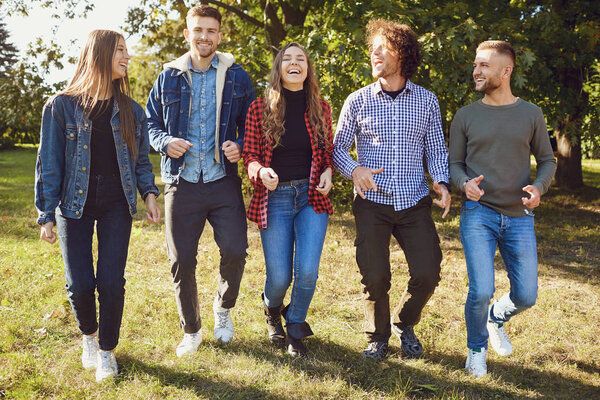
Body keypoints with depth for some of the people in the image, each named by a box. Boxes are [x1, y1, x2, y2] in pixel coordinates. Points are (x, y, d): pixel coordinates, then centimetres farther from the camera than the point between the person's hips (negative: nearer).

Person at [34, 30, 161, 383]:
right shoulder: (62, 106, -2)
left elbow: (140, 159, 12)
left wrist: (149, 193, -5)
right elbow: (49, 163, -1)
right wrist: (46, 215, -4)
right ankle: (89, 335, 30)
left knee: (111, 282, -4)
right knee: (80, 284, -3)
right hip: (75, 204, -1)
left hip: (116, 205, 2)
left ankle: (107, 350, 19)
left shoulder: (131, 110, 7)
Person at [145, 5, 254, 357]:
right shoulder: (169, 77, 7)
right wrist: (165, 142, -8)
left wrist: (240, 145, -10)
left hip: (224, 182, 0)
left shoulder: (237, 77, 6)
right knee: (182, 260, 3)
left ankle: (224, 307, 25)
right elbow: (150, 123, 13)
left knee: (235, 251, -8)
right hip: (182, 184, 1)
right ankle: (191, 330, 24)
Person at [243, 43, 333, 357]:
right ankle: (272, 310, 39)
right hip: (275, 198, -1)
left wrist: (328, 172, -5)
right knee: (279, 278, -1)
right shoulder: (259, 109, -2)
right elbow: (249, 155, 0)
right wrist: (261, 171, -21)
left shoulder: (320, 109, 5)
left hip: (312, 197, 2)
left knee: (307, 272, -9)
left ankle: (295, 325, 23)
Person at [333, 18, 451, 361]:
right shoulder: (358, 101, 3)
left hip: (415, 204, 1)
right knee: (375, 277, 0)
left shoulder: (427, 101, 6)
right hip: (372, 202, -1)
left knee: (428, 274, -4)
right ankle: (378, 337, 26)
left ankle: (404, 324, 27)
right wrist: (354, 169, -14)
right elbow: (338, 147, 7)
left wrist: (442, 182, -8)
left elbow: (437, 150, 10)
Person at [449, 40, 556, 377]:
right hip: (478, 214, -1)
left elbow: (548, 160, 12)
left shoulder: (531, 115, 5)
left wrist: (539, 187, -9)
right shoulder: (466, 116, 3)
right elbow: (454, 163, 9)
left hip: (519, 217, 2)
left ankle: (497, 318, 39)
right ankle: (477, 349, 18)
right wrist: (465, 183, -14)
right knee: (481, 291, -11)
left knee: (526, 296, 3)